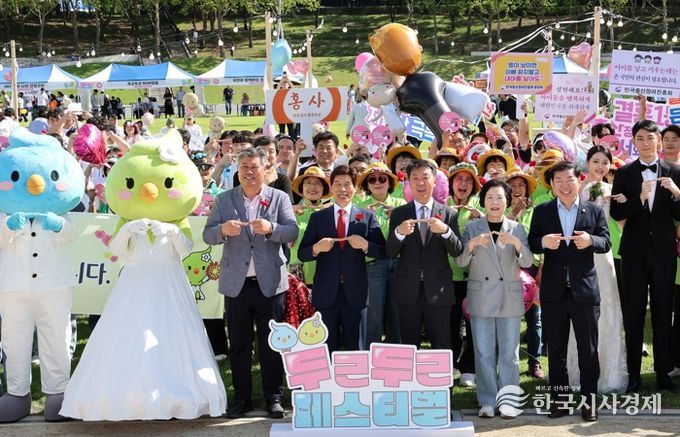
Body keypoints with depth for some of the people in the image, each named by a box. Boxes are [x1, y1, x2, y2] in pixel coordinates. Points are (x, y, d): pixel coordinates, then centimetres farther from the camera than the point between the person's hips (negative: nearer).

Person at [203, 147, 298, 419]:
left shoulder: (279, 198, 5)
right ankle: (242, 399, 17)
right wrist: (223, 230, -22)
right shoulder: (223, 200, 7)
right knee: (238, 344, 8)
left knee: (271, 343, 4)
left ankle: (273, 398, 14)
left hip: (270, 282, -1)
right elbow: (208, 235, 1)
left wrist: (271, 228, -25)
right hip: (236, 283, 1)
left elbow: (292, 232, -5)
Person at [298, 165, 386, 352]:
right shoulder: (317, 218, 6)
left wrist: (365, 245, -18)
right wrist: (316, 248, -17)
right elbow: (301, 254, 3)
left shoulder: (367, 217, 5)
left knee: (354, 346, 8)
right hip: (326, 292, 0)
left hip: (355, 292, 0)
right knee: (327, 347, 7)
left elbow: (382, 251, 0)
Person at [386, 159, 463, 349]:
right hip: (408, 290, 1)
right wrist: (399, 232, -22)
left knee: (442, 347, 3)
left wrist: (445, 231, -23)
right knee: (408, 346, 9)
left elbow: (457, 251, -3)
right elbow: (390, 253, -2)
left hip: (438, 290, -1)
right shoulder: (398, 214, 5)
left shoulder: (448, 213, 4)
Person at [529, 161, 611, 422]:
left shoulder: (595, 211, 5)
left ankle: (589, 399, 14)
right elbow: (531, 245, 2)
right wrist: (543, 242, -20)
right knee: (555, 349, 9)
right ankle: (559, 397, 19)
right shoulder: (541, 212, 5)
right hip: (553, 291, 1)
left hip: (585, 290, -1)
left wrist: (590, 240, -21)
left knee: (588, 349, 4)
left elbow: (606, 243, 0)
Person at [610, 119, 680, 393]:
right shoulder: (624, 173, 2)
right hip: (634, 252, 0)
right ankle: (633, 374, 12)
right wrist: (640, 198, -21)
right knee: (634, 314, 4)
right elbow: (616, 212, -5)